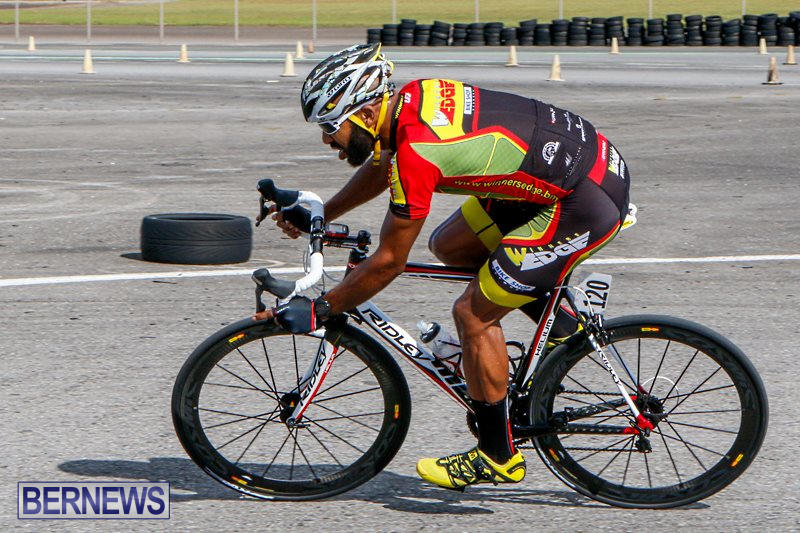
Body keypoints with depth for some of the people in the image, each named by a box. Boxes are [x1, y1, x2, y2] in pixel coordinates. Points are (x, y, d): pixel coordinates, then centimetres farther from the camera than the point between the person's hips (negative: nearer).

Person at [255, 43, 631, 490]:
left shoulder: (417, 153, -24)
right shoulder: (412, 96, 2)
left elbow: (388, 263, -14)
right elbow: (381, 166, 25)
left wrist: (318, 311, -5)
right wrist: (319, 216, 29)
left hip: (587, 202, -9)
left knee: (474, 314, -2)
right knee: (449, 246, 16)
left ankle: (498, 458, 10)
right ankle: (561, 318, 22)